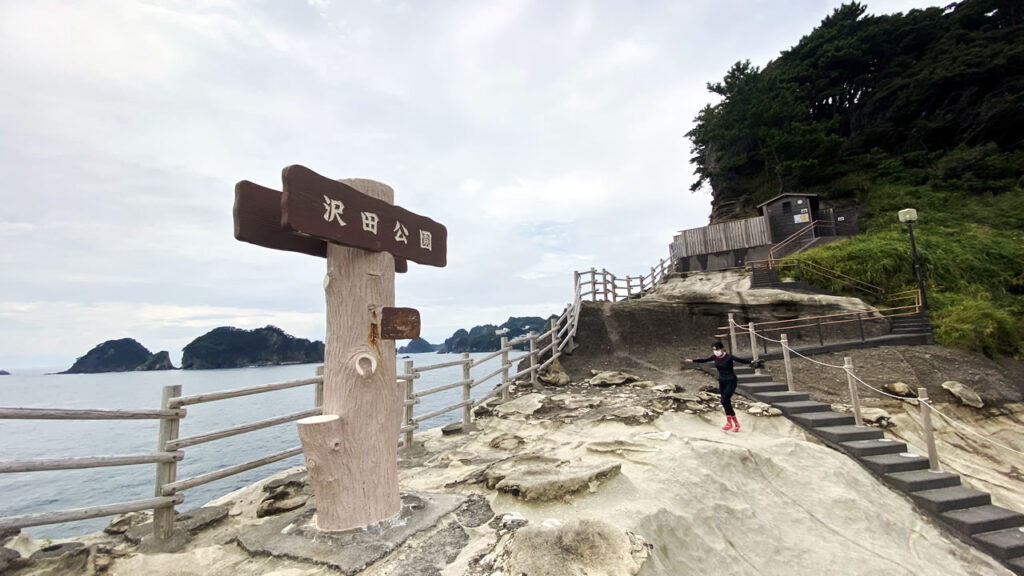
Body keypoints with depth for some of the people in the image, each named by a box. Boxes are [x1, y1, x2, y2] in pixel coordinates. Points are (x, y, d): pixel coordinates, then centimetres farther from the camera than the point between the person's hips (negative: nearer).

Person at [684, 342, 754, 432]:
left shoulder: (729, 357, -17)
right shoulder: (714, 357, 0)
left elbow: (740, 360, -29)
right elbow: (704, 360, 13)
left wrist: (750, 362, -43)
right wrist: (692, 360, 19)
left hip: (731, 381, -7)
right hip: (722, 381, 7)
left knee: (724, 400, -15)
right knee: (727, 403, 8)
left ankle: (729, 422, 0)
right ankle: (736, 424, 17)